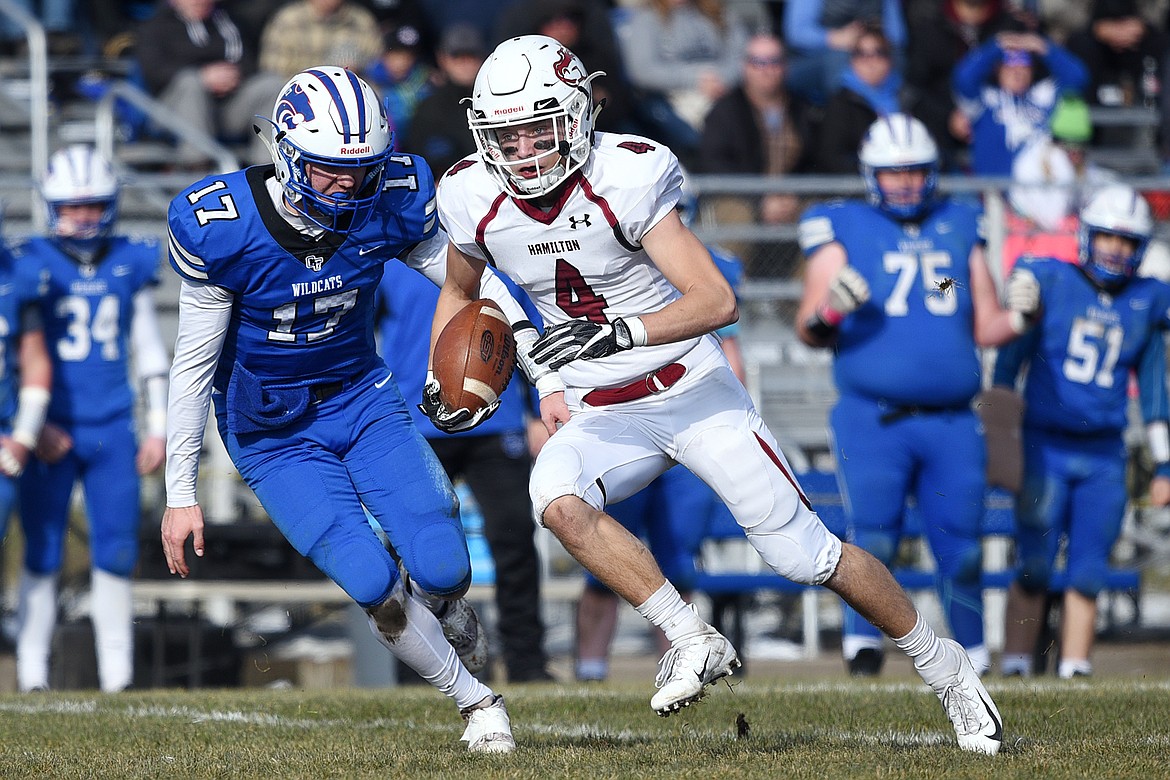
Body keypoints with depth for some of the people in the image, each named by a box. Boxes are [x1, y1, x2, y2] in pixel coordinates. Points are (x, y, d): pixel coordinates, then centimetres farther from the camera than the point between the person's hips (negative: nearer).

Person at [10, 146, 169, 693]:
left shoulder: (130, 264, 8)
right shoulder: (31, 265, -2)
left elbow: (149, 351, 15)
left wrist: (158, 426, 11)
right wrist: (33, 426, -9)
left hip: (112, 429, 3)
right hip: (52, 433, -3)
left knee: (117, 552, 1)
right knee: (42, 554, 0)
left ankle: (117, 676, 7)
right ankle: (32, 675, 6)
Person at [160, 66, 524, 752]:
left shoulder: (391, 202, -15)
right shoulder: (222, 228, -22)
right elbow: (193, 364, -13)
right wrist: (180, 495, -11)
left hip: (362, 398, 3)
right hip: (272, 432, -3)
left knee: (441, 571, -14)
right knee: (374, 586, -19)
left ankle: (448, 611, 25)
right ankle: (475, 701, 5)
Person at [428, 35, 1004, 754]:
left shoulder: (625, 178, -22)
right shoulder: (476, 198, -7)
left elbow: (718, 300, -27)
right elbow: (459, 293, 16)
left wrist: (621, 333, -41)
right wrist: (448, 384, 0)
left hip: (693, 390, -3)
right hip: (602, 417, 4)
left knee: (806, 554, -2)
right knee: (558, 500, -30)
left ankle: (947, 670, 18)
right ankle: (694, 642, -19)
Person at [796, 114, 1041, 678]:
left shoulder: (959, 230, 15)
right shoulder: (842, 231, 4)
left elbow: (984, 329, 18)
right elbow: (808, 330, 0)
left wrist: (1019, 318, -2)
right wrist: (828, 313, -22)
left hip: (952, 423, 3)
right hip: (873, 419, -3)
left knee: (961, 547, 3)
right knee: (873, 538, -13)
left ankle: (973, 652, 18)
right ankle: (862, 635, 4)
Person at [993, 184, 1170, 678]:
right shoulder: (1050, 283, -1)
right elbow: (1007, 364, 1)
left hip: (1104, 460, 3)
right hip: (1045, 448, -3)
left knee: (1086, 575, 1)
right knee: (1034, 568, -5)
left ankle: (1074, 671, 5)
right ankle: (1015, 670, -1)